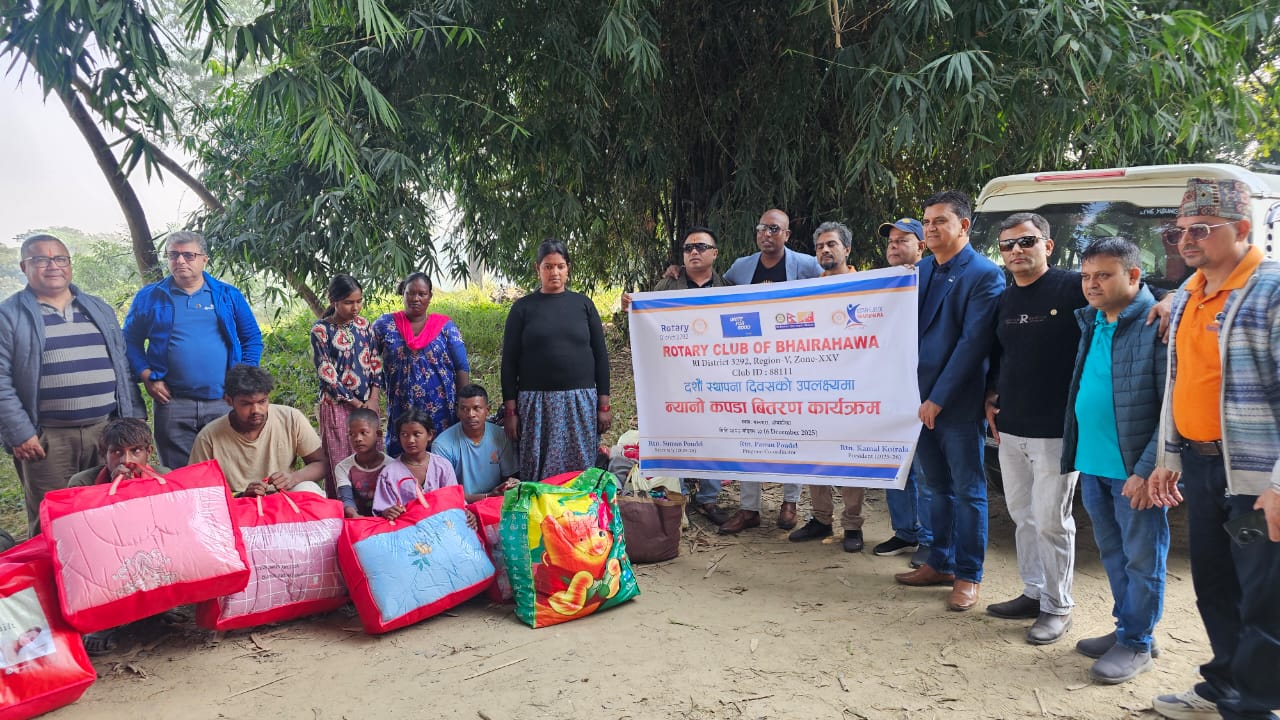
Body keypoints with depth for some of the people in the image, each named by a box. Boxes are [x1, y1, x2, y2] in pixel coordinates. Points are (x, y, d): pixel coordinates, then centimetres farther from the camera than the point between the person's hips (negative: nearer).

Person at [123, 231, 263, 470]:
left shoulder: (228, 296, 8)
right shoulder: (149, 297, 7)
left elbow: (252, 338, 12)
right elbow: (131, 341, 11)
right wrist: (147, 378, -3)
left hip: (223, 402, 1)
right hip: (172, 403, 0)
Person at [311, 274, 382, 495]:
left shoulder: (363, 324, 7)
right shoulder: (321, 330, -8)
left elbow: (375, 362, 8)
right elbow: (326, 374, -10)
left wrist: (373, 399, -4)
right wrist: (356, 404, -10)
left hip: (367, 404, 5)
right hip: (337, 405, -4)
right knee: (340, 464, 0)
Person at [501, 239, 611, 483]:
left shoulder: (583, 304, 8)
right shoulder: (523, 307, 5)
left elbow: (600, 355, 8)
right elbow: (509, 362, 4)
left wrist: (604, 404, 3)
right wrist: (510, 410, -2)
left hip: (581, 402, 1)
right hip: (535, 403, -1)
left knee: (580, 474, 1)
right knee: (537, 474, -1)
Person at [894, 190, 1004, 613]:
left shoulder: (985, 275, -10)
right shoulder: (920, 271, 11)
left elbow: (972, 342, -16)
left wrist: (939, 398, -17)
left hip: (957, 403, -6)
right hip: (920, 397, 6)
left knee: (967, 490, 4)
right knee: (939, 486, 16)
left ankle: (968, 577, 15)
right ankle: (940, 563, 28)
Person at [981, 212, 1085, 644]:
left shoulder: (1072, 288, -9)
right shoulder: (1003, 300, 12)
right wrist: (991, 398, 11)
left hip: (1055, 430, -7)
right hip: (1010, 430, 7)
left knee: (1051, 520, 0)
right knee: (1022, 515, 15)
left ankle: (1057, 608, 14)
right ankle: (1034, 592, 29)